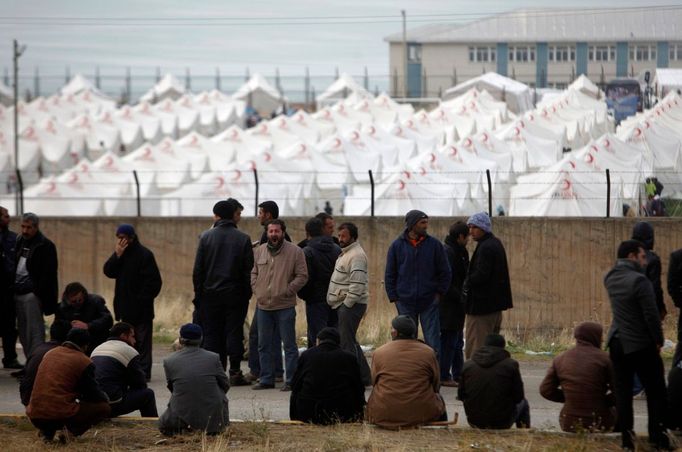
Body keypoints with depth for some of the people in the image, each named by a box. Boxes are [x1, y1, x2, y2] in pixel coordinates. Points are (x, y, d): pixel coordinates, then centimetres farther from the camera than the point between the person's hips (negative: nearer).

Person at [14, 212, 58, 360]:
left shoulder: (45, 245, -8)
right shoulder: (20, 242, 15)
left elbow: (48, 274, -12)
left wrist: (38, 293, -16)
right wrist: (13, 289, 12)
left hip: (32, 294, -8)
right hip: (18, 292, 8)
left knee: (34, 332, -10)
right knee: (23, 333, 10)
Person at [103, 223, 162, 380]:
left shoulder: (144, 255, -11)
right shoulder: (121, 253, 12)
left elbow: (154, 282, -13)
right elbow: (109, 272, 0)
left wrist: (143, 300, -16)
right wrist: (117, 255, -11)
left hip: (141, 309, -7)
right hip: (125, 307, 7)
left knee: (142, 340, -4)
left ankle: (144, 372, -3)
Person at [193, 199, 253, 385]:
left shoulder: (206, 237, -3)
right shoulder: (243, 239, -2)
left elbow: (198, 269, -2)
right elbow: (248, 270, -3)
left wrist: (198, 293, 4)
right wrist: (247, 293, 3)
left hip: (210, 294, 0)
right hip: (235, 294, 0)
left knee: (211, 334, 6)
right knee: (234, 333, 3)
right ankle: (235, 372, -1)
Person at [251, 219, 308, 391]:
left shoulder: (295, 252, -5)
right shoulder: (259, 251, 9)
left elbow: (302, 276, -6)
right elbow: (253, 273, 18)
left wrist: (286, 291, -11)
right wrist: (256, 290, 4)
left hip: (285, 306, -5)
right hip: (263, 306, 5)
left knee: (289, 345, -1)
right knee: (264, 345, 10)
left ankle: (291, 380, 3)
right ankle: (266, 379, 19)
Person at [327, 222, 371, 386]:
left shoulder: (356, 255, -16)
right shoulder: (346, 253, 17)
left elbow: (357, 284, -24)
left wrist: (347, 304, -21)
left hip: (350, 305, -11)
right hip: (344, 304, 11)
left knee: (346, 342, -10)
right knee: (350, 341, 16)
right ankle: (364, 377, 22)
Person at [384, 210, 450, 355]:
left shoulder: (434, 244, 1)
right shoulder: (397, 246, 2)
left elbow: (445, 272, 7)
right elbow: (389, 275, 7)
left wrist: (439, 293, 0)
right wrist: (394, 298, 1)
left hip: (429, 302, -1)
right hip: (406, 303, 1)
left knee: (433, 342, -2)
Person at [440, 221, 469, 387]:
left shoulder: (458, 252, 15)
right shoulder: (448, 252, -16)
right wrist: (460, 297, -18)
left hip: (455, 305, 10)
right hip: (449, 306, -10)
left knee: (457, 341, 15)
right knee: (448, 340, -6)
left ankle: (458, 375, 21)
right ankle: (444, 376, -1)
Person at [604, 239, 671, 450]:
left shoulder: (611, 278, 3)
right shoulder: (639, 280, -19)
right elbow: (651, 314, -19)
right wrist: (658, 340, -6)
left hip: (617, 343, 6)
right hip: (642, 345, -6)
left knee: (623, 391, 9)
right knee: (656, 393, 5)